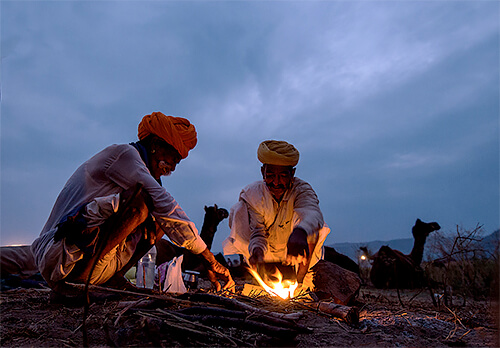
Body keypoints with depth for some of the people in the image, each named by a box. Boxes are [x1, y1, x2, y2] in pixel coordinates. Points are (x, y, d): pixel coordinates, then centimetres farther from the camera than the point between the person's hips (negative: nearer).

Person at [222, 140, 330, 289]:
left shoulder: (301, 190, -21)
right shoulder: (252, 194, -15)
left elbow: (313, 211, -44)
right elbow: (257, 232, -20)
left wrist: (300, 232, -69)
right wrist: (257, 249, -45)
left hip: (293, 255, -1)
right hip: (266, 255, 1)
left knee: (306, 221, -31)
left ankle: (301, 280, -19)